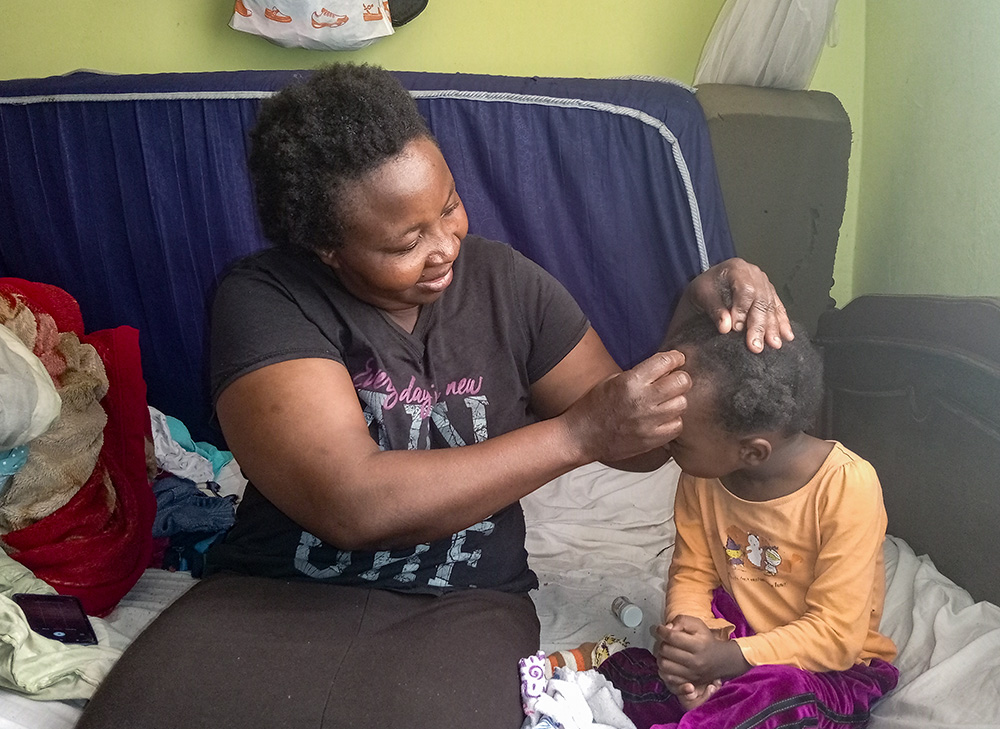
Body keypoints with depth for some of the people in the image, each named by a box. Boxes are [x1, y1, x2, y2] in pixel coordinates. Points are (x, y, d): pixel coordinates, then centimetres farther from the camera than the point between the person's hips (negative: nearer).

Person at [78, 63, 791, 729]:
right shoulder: (263, 299, -10)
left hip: (461, 608, 1)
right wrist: (577, 432, -21)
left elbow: (637, 444, 7)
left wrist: (700, 311, -12)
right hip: (277, 590, 0)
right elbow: (351, 502, -23)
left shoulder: (504, 281, 0)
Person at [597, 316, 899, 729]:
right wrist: (684, 627, -22)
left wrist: (730, 659, -33)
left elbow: (836, 635, -22)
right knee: (622, 675, -18)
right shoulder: (702, 472, -7)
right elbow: (691, 573, 1)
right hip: (735, 639, 5)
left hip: (831, 664, -4)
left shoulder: (847, 487, -23)